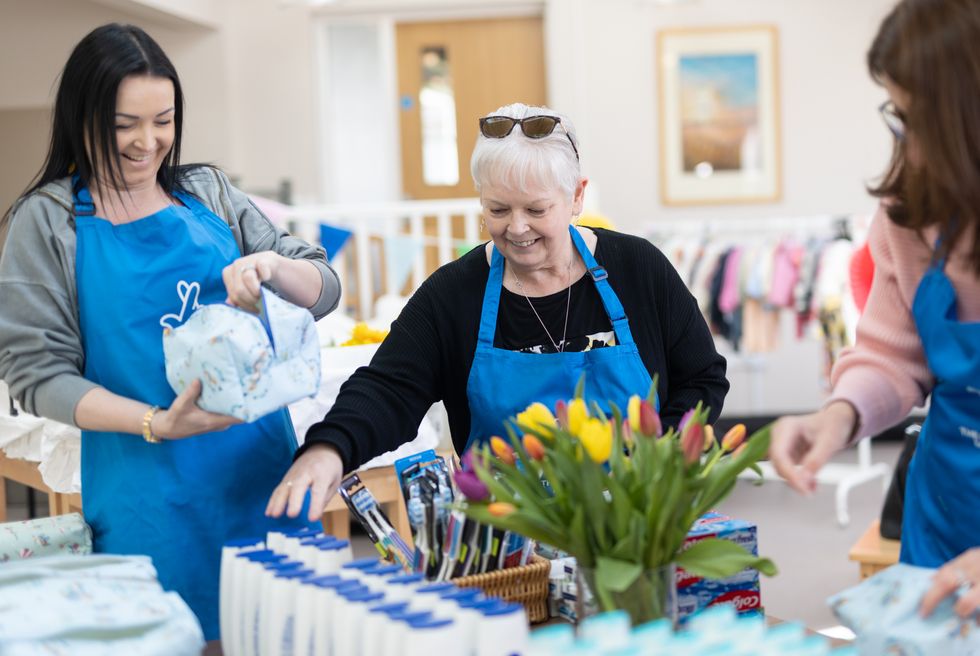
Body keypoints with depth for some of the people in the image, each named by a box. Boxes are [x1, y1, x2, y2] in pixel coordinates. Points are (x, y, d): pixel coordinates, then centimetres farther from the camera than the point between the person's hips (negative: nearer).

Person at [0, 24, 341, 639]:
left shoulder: (210, 194, 7)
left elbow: (324, 292, 7)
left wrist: (269, 265, -15)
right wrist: (156, 424, -20)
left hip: (265, 468, 3)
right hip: (150, 499, -3)